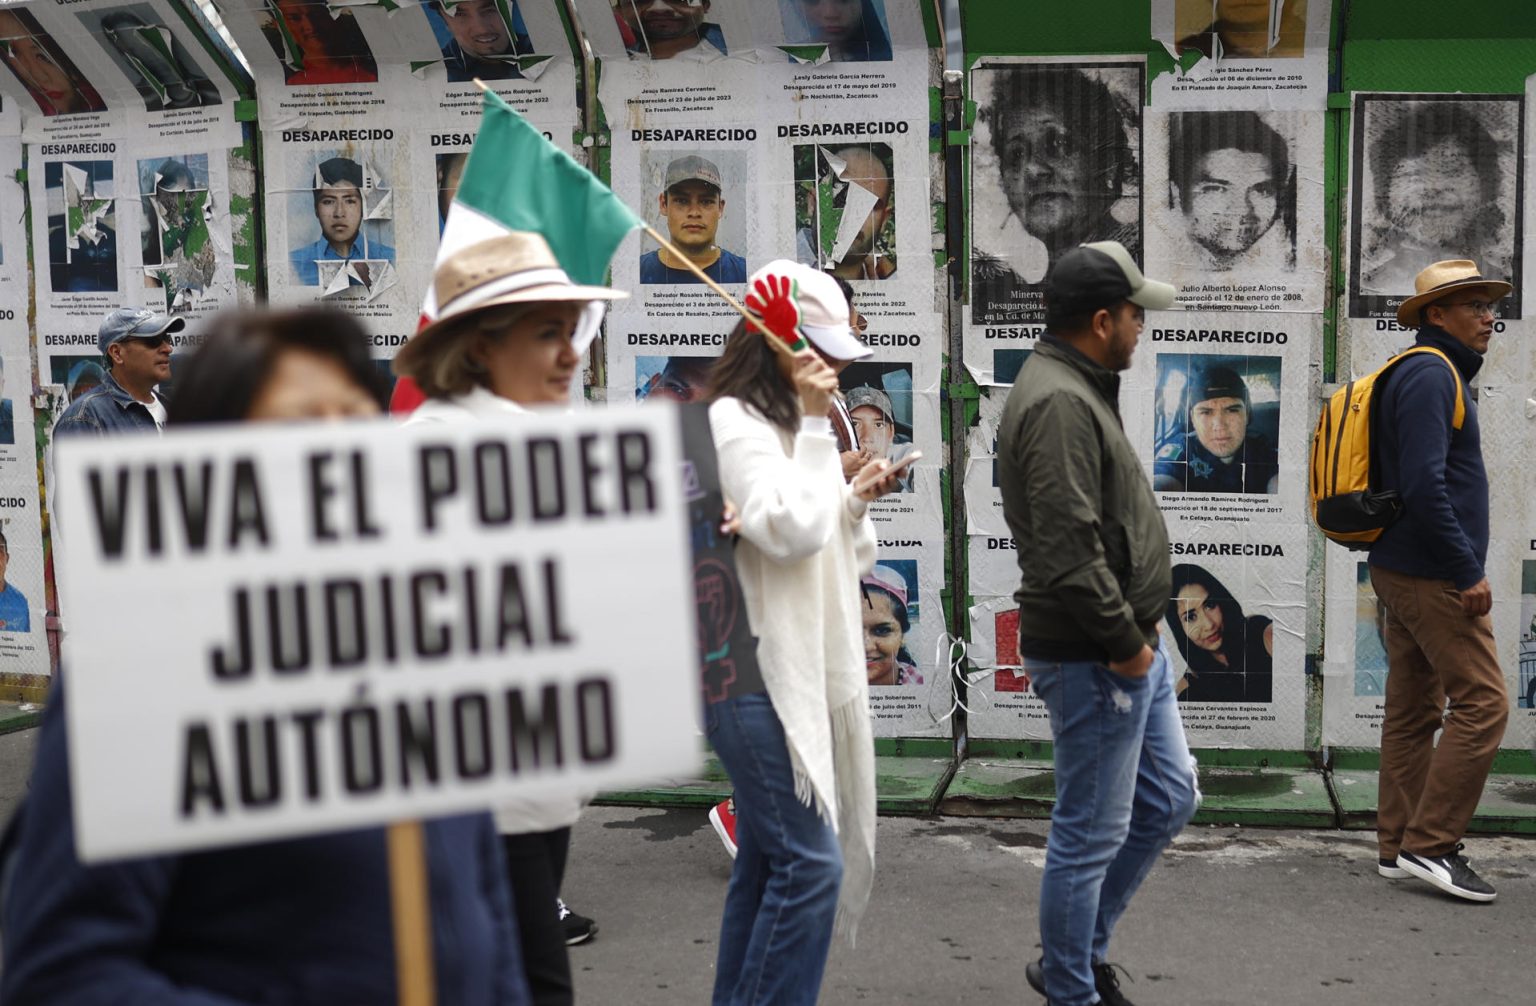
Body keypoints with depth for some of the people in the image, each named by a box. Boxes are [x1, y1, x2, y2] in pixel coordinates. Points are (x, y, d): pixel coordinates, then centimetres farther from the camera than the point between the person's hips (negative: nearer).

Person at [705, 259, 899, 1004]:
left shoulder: (789, 424, 17)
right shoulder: (733, 423, -11)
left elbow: (835, 555, 20)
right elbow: (793, 532, -22)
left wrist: (857, 502, 2)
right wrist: (815, 427, -16)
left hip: (806, 673, 10)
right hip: (756, 678, -10)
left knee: (771, 859, 13)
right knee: (811, 862, -12)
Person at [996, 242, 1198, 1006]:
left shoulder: (1076, 390, 14)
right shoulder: (1059, 404, -21)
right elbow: (1069, 549, -28)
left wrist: (1137, 637, 15)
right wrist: (1124, 642, -17)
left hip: (1130, 647, 11)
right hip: (1094, 657, -11)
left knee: (1168, 799, 20)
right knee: (1092, 833, 2)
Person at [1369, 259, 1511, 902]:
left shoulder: (1431, 375, 18)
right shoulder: (1431, 375, -14)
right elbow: (1424, 485, -23)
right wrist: (1468, 572, -20)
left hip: (1405, 572, 11)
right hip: (1432, 575, -11)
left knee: (1413, 711, 11)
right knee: (1481, 703, -9)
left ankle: (1399, 848, 16)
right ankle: (1429, 845, -6)